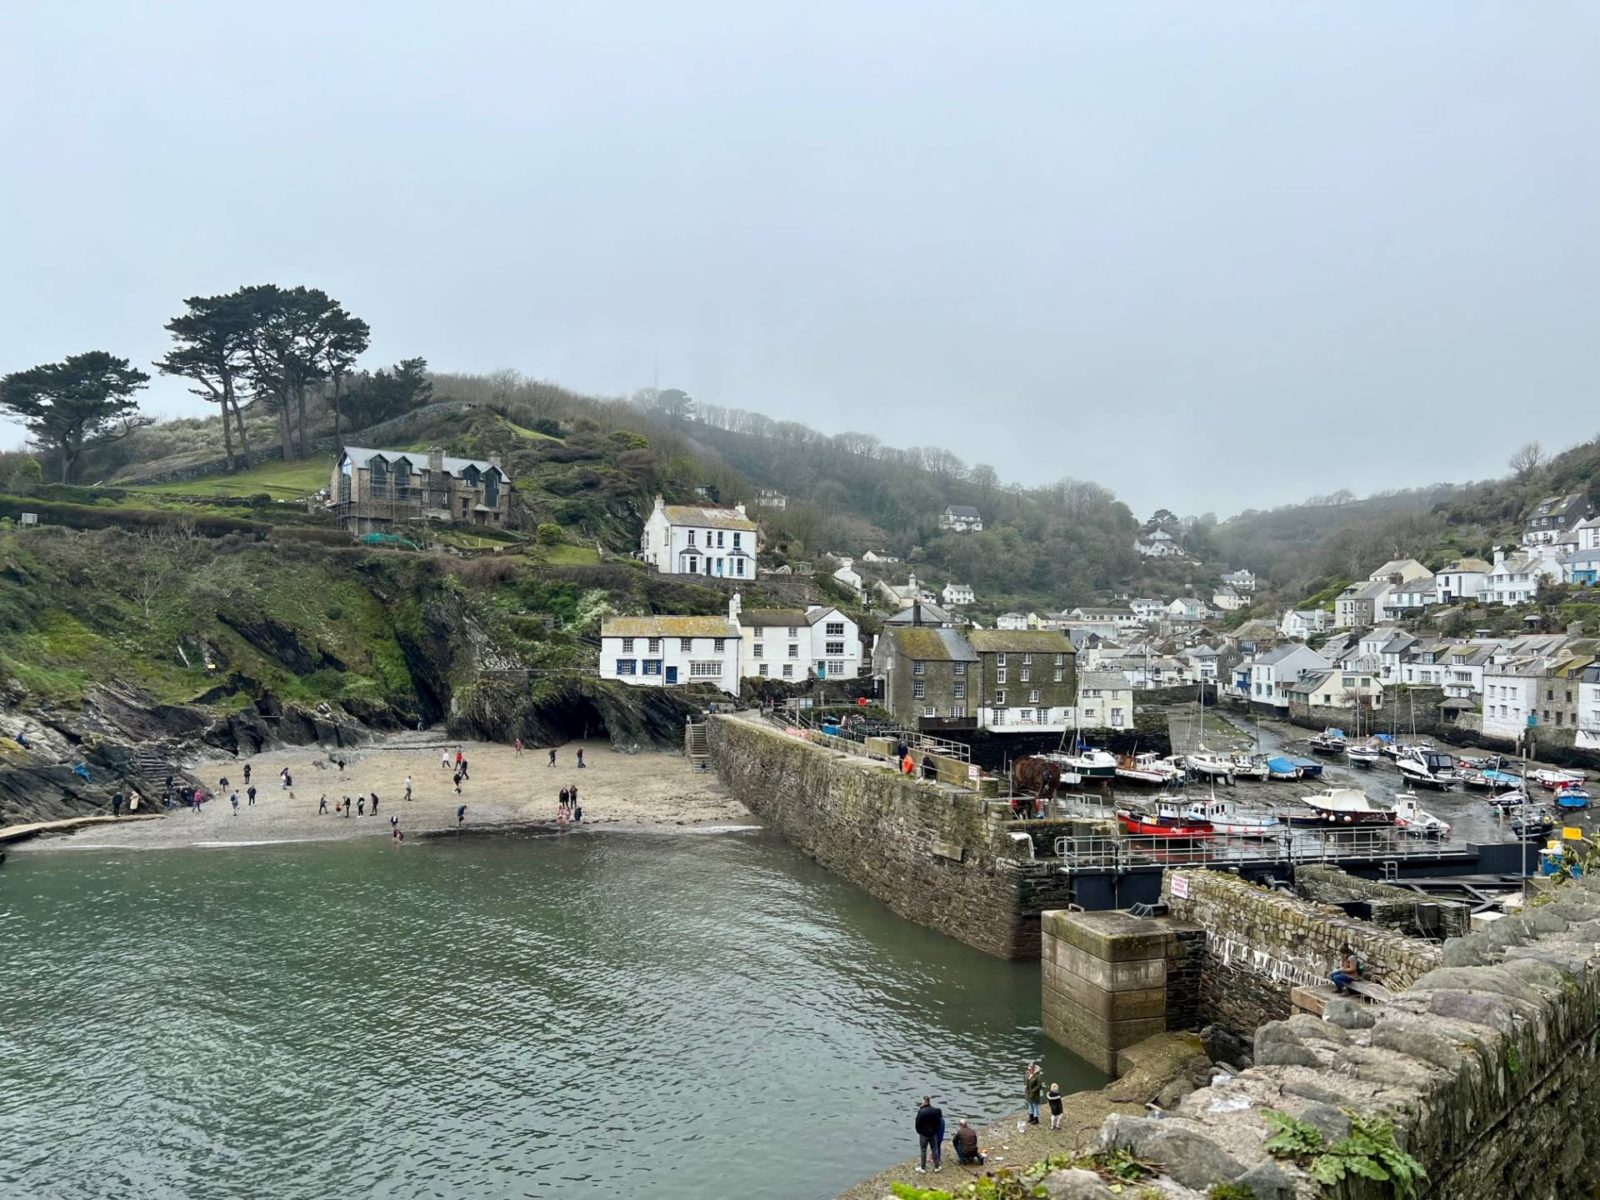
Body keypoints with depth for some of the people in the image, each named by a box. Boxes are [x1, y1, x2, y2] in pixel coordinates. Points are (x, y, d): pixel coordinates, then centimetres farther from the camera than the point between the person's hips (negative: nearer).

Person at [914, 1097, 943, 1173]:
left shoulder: (921, 1111, -19)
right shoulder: (935, 1111, -8)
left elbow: (917, 1123, -13)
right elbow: (939, 1122, 0)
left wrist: (919, 1131, 5)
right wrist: (935, 1131, 13)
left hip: (923, 1134, -3)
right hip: (933, 1134, 3)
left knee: (923, 1150, 9)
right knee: (935, 1149, 15)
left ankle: (923, 1167, 15)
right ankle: (936, 1167, 21)